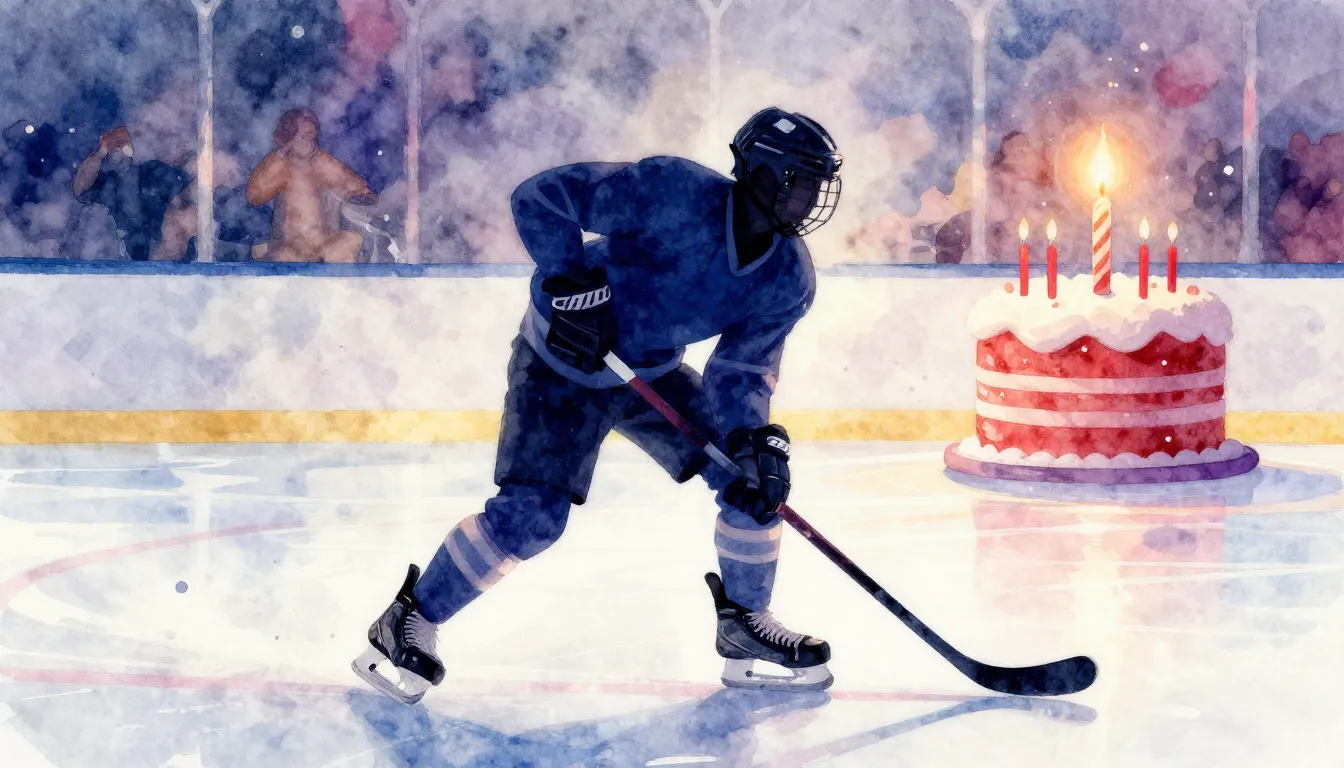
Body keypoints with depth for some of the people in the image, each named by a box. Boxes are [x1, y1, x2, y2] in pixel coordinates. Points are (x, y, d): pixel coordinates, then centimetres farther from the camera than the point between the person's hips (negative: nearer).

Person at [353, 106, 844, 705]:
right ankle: (409, 623, 0)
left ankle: (745, 623, 17)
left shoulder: (790, 280, -11)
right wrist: (573, 285, -33)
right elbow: (539, 197, -28)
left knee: (755, 477, -2)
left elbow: (741, 373, -9)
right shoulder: (674, 192, -30)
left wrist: (757, 443, -27)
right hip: (562, 361, -6)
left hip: (655, 371, 6)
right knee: (532, 515, -17)